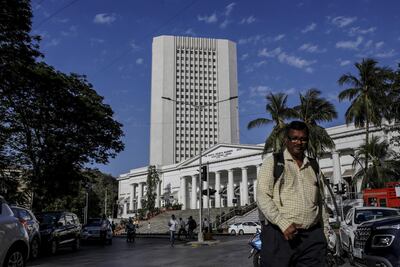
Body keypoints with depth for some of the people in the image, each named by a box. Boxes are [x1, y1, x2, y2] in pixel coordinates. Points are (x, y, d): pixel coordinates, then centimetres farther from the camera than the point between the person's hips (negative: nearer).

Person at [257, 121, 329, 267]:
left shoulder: (313, 167, 18)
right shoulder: (272, 162, 3)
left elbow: (320, 202, 22)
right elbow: (262, 197, -7)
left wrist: (326, 233, 16)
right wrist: (283, 224, -16)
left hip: (313, 238, 4)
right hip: (279, 234, -4)